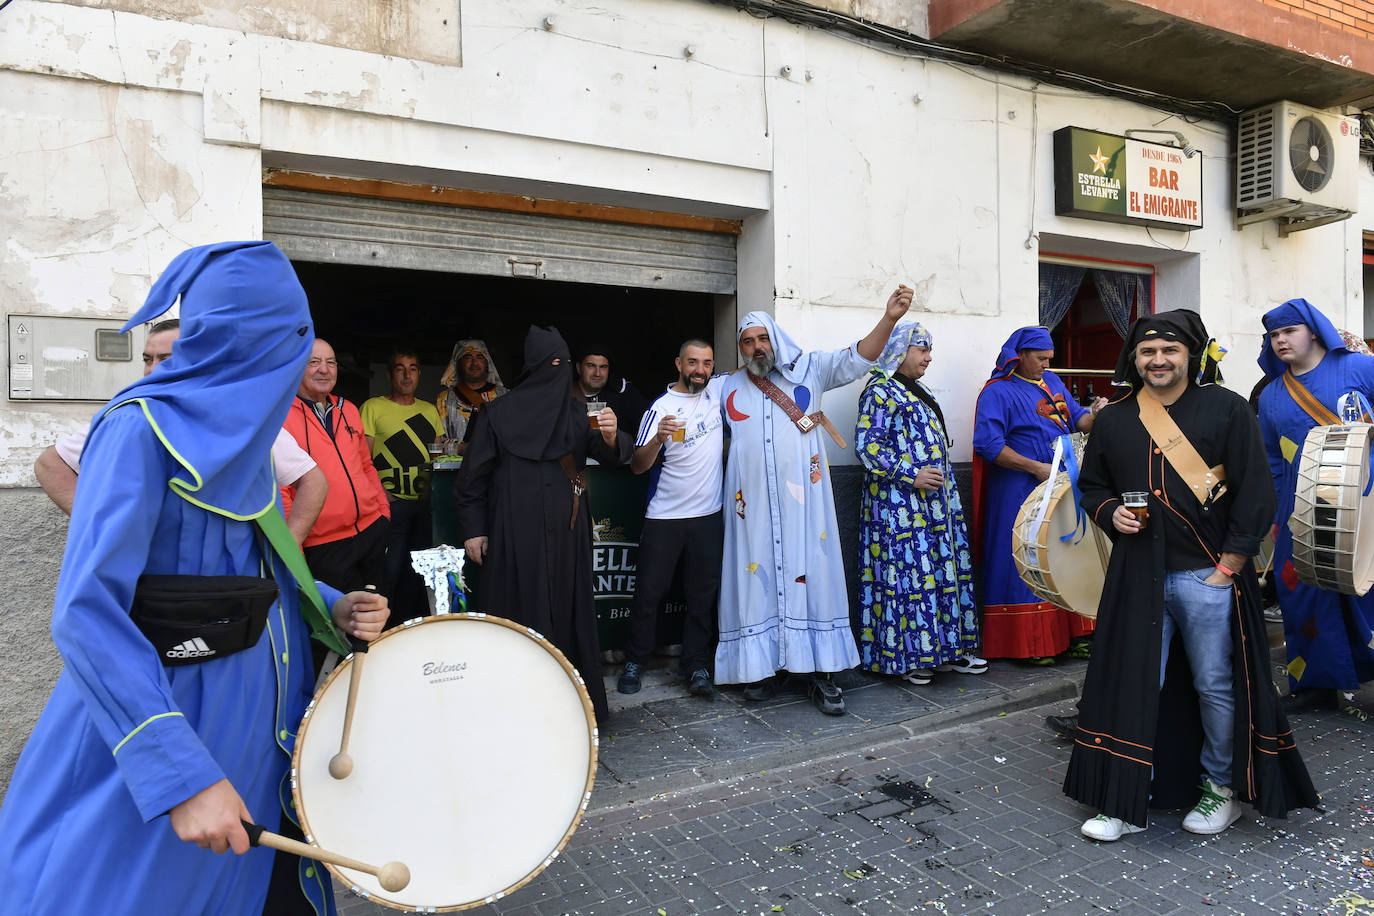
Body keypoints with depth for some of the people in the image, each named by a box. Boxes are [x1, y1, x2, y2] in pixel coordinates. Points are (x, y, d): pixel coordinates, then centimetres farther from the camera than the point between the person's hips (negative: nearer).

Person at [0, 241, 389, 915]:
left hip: (251, 711, 7)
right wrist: (181, 775, -32)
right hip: (164, 708, -7)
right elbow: (85, 613, -26)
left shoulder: (244, 428, 6)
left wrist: (335, 608, -5)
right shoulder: (141, 428, -19)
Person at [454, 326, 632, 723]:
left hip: (566, 536, 3)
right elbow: (472, 475, 1)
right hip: (515, 537, -3)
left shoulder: (577, 413, 9)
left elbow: (612, 454, -3)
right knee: (518, 615, -1)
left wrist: (611, 438, -26)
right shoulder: (497, 414, 0)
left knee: (567, 612, 6)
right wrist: (473, 529, -5)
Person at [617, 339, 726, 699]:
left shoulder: (719, 389, 5)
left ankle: (696, 667, 15)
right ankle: (634, 662, 18)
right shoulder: (661, 408, -8)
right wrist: (658, 437, -30)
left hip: (708, 514, 3)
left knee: (703, 594, 6)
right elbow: (638, 466, -12)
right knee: (648, 591, 3)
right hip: (665, 517, -3)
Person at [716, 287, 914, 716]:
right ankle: (759, 666, 14)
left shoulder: (809, 368, 6)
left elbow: (856, 359, -6)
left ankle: (819, 673, 5)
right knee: (756, 579, 3)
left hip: (801, 499, -1)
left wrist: (889, 318, -17)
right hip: (751, 502, 2)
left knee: (809, 575, -2)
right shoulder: (728, 387, 13)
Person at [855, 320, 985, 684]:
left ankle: (946, 649, 18)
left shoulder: (917, 391, 20)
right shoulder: (881, 392, -10)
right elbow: (866, 447, -18)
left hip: (934, 501, 9)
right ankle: (907, 656, 3)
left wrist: (944, 484, 21)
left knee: (943, 569, 10)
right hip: (900, 505, -9)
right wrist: (912, 476, -19)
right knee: (908, 572, -7)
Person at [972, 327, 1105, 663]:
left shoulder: (1052, 382, 15)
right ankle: (1029, 643, 6)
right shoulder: (998, 392, -8)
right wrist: (1036, 468, -18)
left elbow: (1076, 419, 17)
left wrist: (1094, 415, -7)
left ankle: (1073, 635, 18)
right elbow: (989, 445, -16)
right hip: (1021, 494, -7)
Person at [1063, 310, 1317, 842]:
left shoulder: (1227, 409, 0)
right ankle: (1126, 802, 14)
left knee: (1216, 685, 7)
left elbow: (1256, 493, -3)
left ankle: (1223, 787, 29)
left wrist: (1228, 566, -8)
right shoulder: (1113, 419, 9)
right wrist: (1110, 514, -3)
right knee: (1133, 683, 4)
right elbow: (1092, 485, 19)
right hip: (1137, 574, 3)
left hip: (1208, 574, -2)